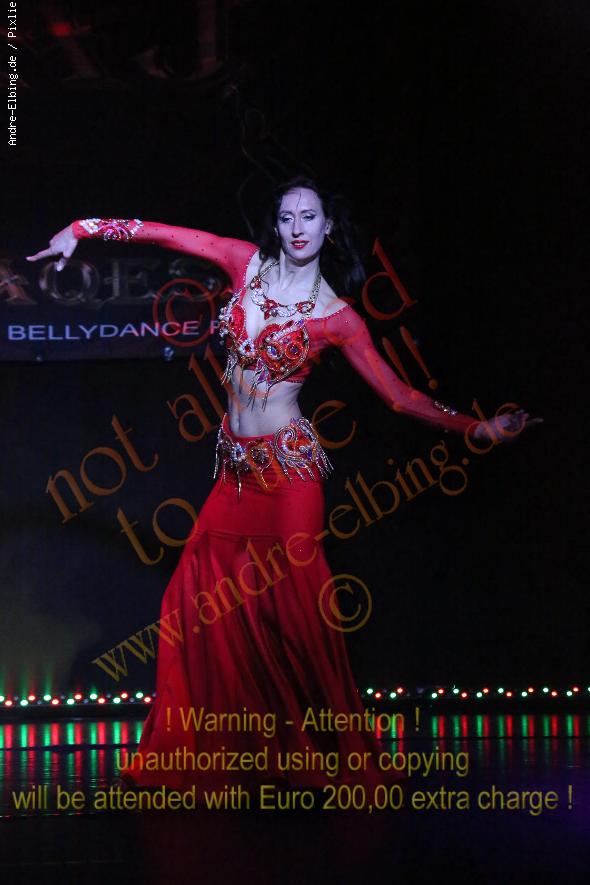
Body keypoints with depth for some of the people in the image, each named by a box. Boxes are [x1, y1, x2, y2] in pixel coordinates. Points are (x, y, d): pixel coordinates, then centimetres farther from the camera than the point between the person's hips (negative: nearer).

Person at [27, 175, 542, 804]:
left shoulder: (337, 317, -3)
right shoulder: (249, 263, 5)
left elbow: (399, 395, -1)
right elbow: (166, 234, 6)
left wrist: (477, 428, -7)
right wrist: (82, 229, 3)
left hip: (287, 468, -4)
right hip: (235, 464, 4)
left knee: (290, 609, -4)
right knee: (199, 599, 0)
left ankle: (321, 756, 11)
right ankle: (221, 752, 13)